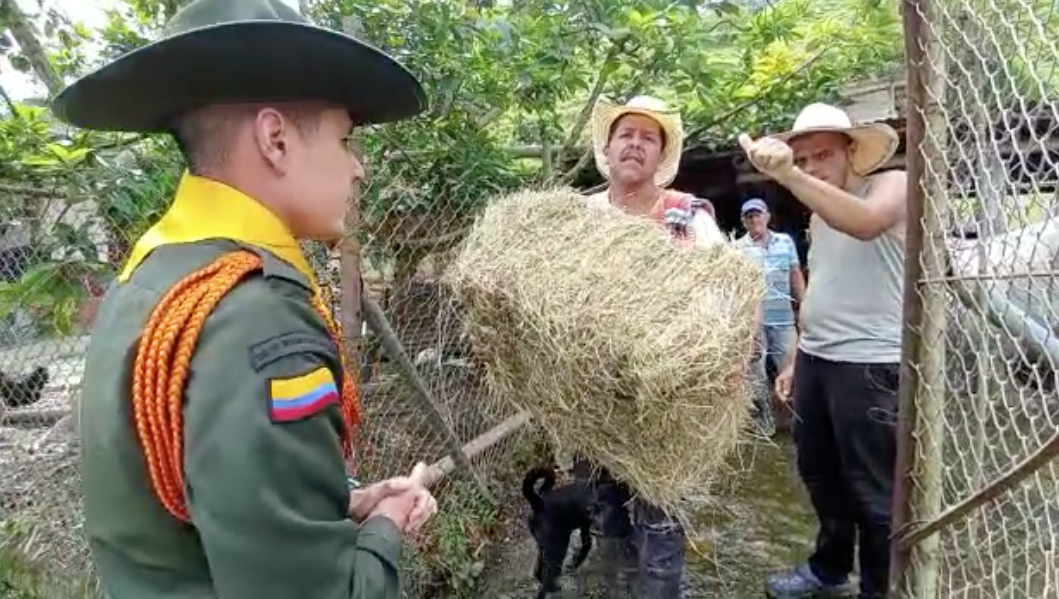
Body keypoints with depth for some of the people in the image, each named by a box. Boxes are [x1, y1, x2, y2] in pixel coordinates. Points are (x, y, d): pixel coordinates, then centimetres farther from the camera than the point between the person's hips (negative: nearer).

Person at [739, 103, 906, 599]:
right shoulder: (818, 215, 16)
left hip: (869, 365, -8)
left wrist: (786, 176, -40)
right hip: (815, 359, 8)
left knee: (872, 490, 1)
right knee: (819, 474, 19)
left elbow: (865, 223, -33)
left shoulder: (892, 185, -8)